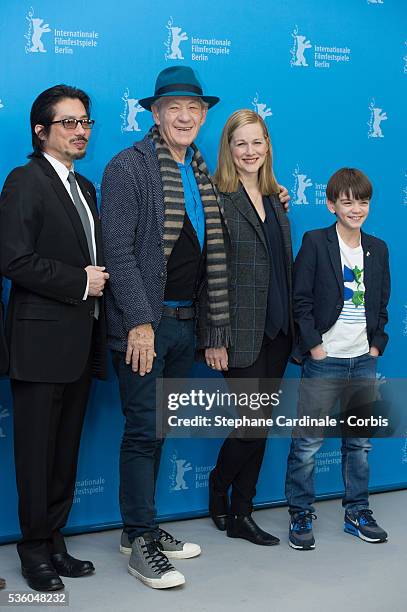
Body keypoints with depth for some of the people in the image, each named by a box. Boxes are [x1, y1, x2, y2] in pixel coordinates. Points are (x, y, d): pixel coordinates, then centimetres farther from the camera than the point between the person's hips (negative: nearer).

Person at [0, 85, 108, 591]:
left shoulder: (84, 187, 16)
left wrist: (100, 279, 3)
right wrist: (79, 283, -15)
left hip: (80, 341, 8)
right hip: (42, 340, -8)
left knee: (66, 449, 14)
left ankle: (54, 542, 25)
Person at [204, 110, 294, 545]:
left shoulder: (275, 200, 14)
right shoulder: (218, 199, -8)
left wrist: (293, 324, 11)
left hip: (277, 330, 7)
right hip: (241, 331, -7)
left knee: (259, 424, 11)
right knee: (254, 422, -3)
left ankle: (241, 515, 22)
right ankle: (219, 490, 24)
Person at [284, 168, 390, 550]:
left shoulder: (378, 249, 10)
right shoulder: (315, 242, -5)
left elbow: (382, 303, 15)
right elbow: (300, 299, -8)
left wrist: (377, 344, 6)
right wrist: (313, 345, -12)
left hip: (364, 360, 5)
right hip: (324, 360, -5)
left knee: (360, 442, 12)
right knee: (307, 442, -2)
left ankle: (357, 512, 25)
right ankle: (300, 515, 11)